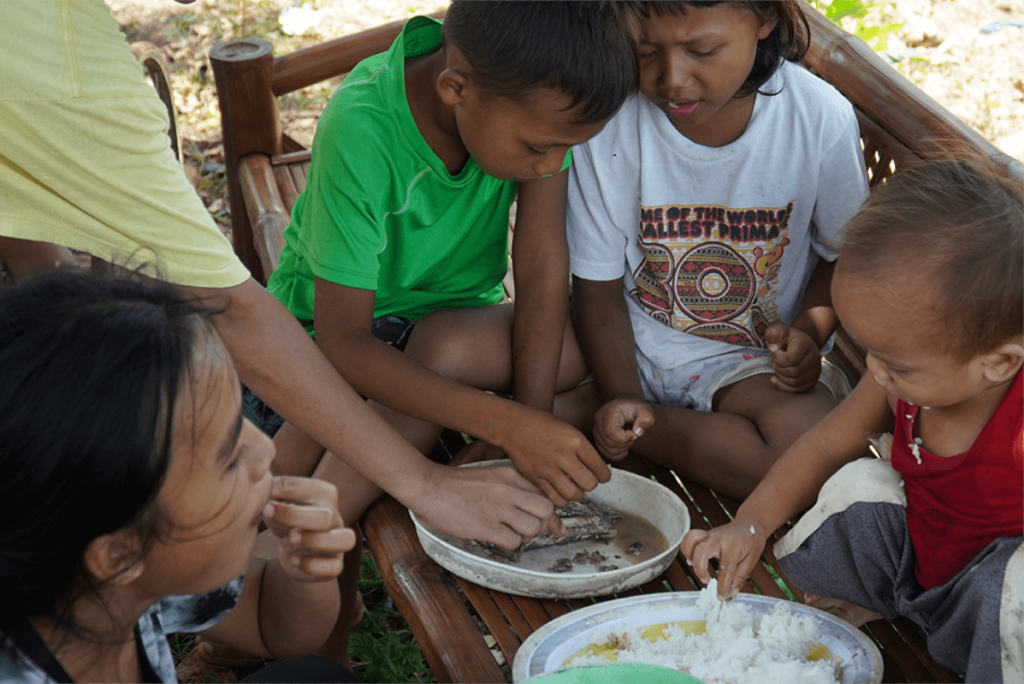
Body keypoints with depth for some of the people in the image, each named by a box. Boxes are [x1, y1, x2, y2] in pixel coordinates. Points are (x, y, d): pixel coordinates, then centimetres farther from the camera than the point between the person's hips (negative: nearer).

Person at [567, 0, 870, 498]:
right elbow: (599, 287, -6)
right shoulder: (606, 121, -16)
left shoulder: (823, 119, -14)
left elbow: (844, 253, 5)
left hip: (753, 358, 1)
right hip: (631, 349, -1)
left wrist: (810, 329, -15)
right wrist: (622, 397, -19)